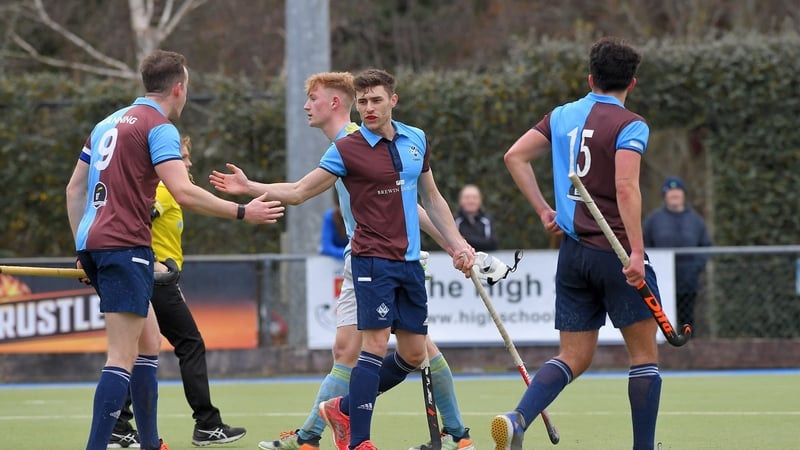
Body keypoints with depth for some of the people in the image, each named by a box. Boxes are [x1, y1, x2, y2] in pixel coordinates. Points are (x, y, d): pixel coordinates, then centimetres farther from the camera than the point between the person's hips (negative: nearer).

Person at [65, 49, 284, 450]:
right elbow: (184, 193, -18)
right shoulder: (159, 127, -7)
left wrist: (83, 248, 25)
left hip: (93, 245, 9)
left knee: (148, 342, 17)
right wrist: (242, 212, -10)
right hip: (125, 246, -9)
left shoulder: (109, 124, 19)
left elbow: (74, 188, 22)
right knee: (123, 357, -11)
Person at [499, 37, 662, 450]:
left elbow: (515, 157, 10)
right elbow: (626, 188, -21)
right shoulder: (629, 126, -9)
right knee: (644, 354, 5)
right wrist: (636, 252, -24)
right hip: (616, 252, -6)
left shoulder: (562, 116, 10)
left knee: (574, 357, 9)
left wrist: (543, 210, 12)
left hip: (573, 253, 6)